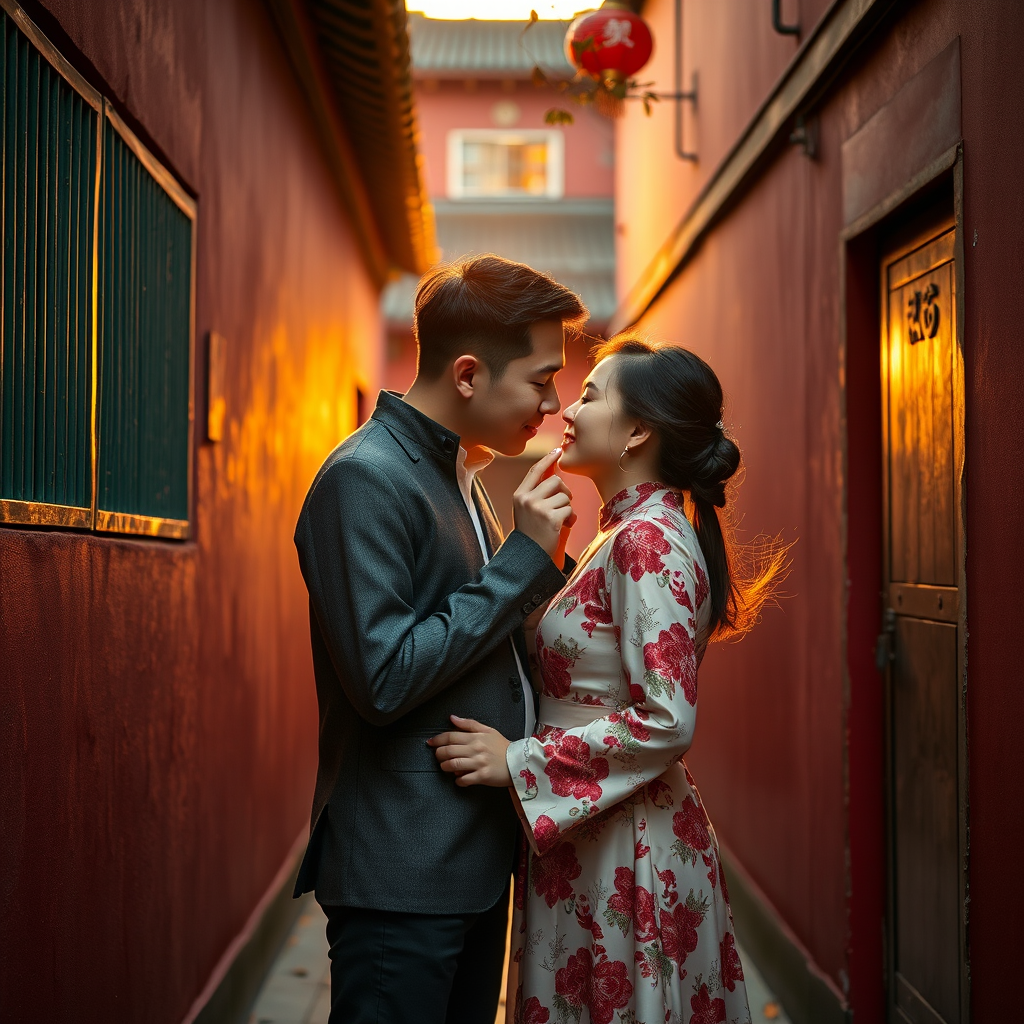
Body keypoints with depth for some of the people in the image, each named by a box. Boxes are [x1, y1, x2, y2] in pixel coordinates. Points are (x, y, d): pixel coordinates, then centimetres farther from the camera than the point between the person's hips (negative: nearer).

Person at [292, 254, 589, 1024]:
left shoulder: (460, 473, 13)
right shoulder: (366, 477, -16)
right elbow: (385, 678, -22)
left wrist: (541, 560, 3)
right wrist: (524, 558, -18)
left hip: (474, 857, 9)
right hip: (403, 876, -9)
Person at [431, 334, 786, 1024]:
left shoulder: (648, 539, -18)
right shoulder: (631, 533, 12)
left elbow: (667, 723, -24)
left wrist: (519, 761, -20)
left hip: (626, 849, -9)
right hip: (599, 834, 9)